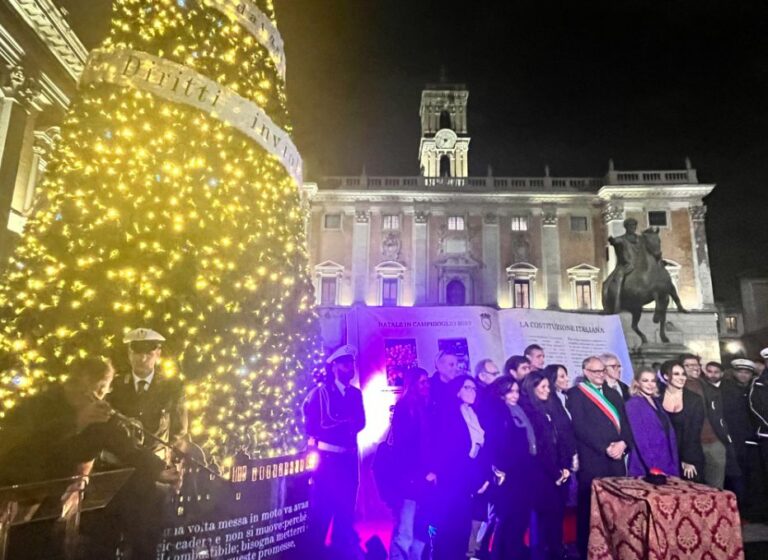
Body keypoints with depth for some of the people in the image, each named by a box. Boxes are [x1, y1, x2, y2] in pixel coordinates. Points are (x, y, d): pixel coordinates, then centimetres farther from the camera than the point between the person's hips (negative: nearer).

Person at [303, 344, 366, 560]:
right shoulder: (320, 392, -6)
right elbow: (312, 423, -10)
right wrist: (345, 424, -5)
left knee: (346, 506, 12)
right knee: (322, 506, 2)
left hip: (349, 457, 5)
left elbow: (360, 421, 11)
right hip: (328, 456, -5)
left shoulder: (356, 394, 10)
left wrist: (351, 428, -8)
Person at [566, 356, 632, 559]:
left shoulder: (614, 394, 19)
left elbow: (625, 423, 13)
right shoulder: (576, 394, -3)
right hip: (591, 459, -5)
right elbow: (580, 427, -11)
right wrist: (605, 448, -14)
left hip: (616, 458, 5)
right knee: (590, 507, 1)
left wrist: (623, 443, -5)